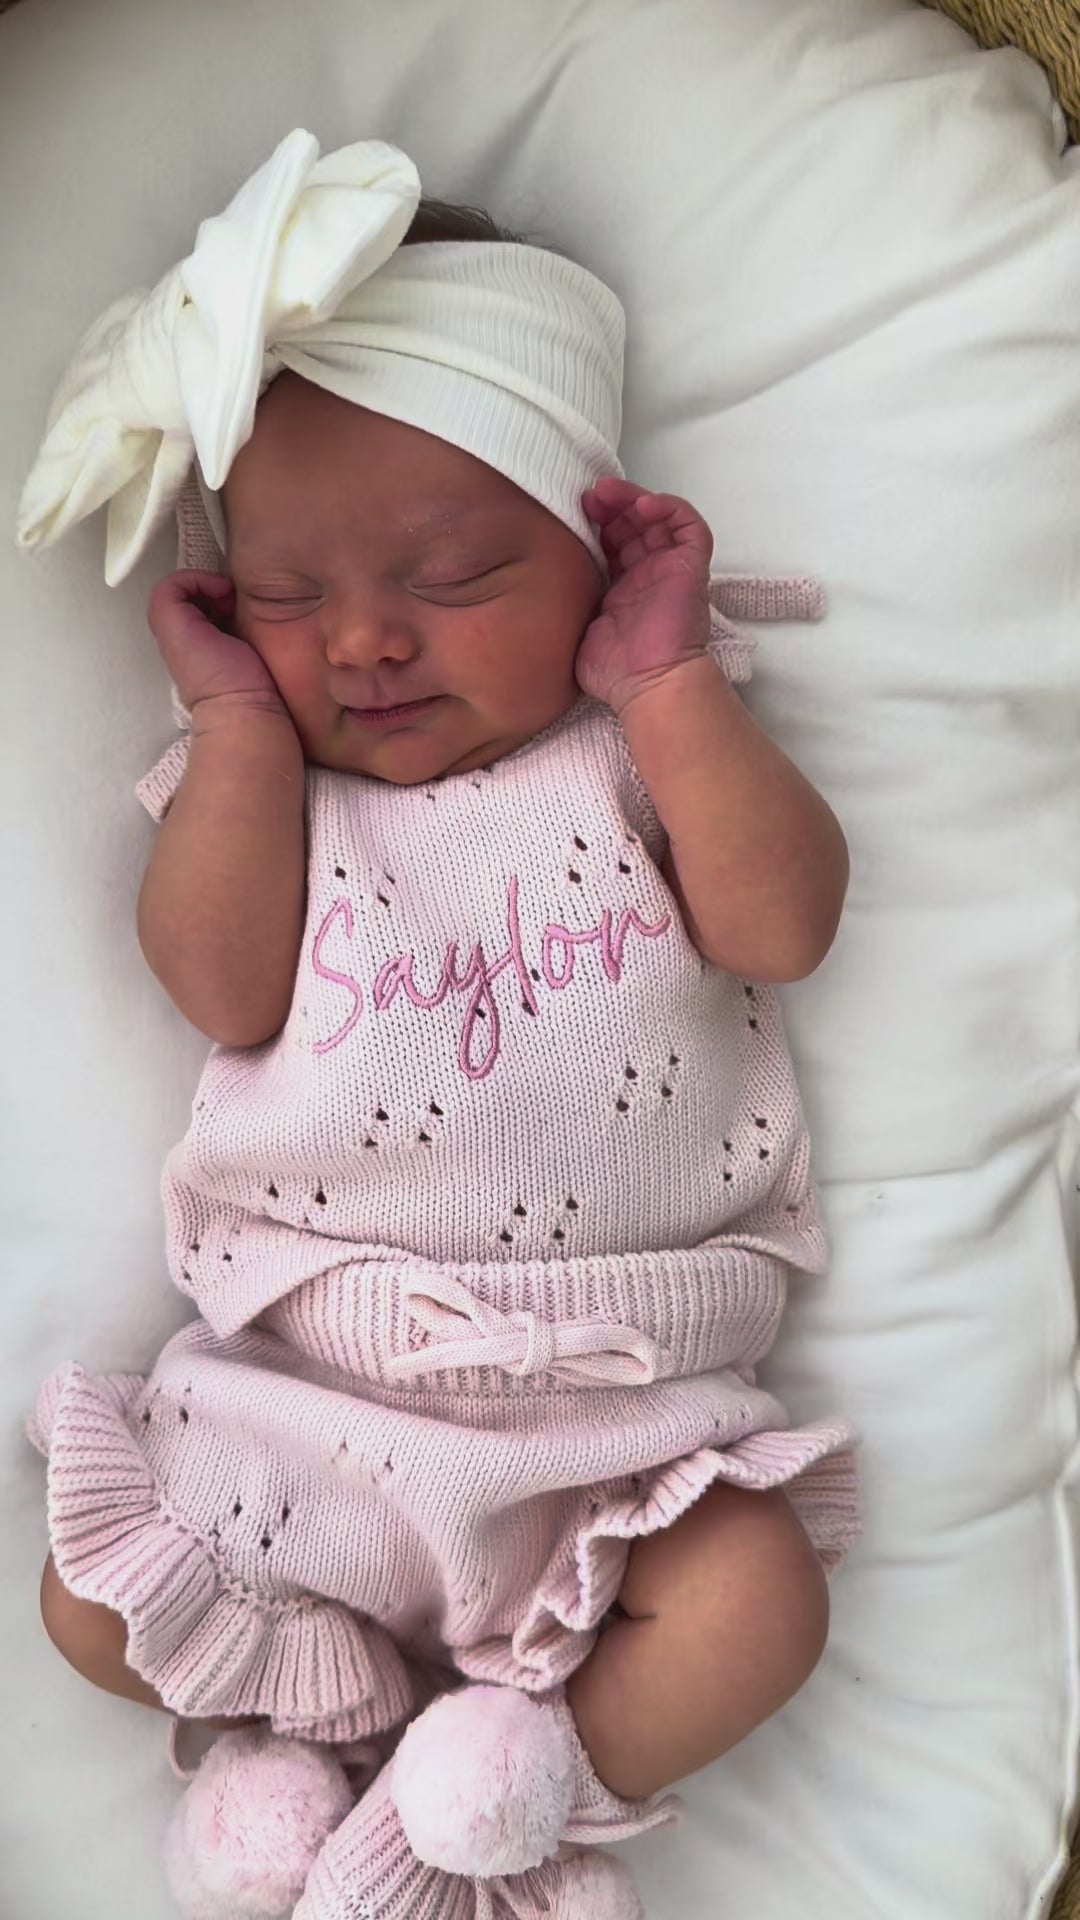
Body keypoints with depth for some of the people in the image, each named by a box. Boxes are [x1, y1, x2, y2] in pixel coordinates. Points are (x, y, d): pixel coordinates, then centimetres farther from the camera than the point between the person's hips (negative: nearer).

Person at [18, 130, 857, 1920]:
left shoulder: (641, 751, 3)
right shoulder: (254, 780, 6)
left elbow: (784, 921, -13)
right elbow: (224, 987, -12)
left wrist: (666, 678, -13)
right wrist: (242, 715, -9)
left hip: (616, 1392, -1)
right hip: (299, 1380, 2)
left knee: (757, 1599, -18)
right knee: (91, 1598, -5)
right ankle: (335, 1707, 13)